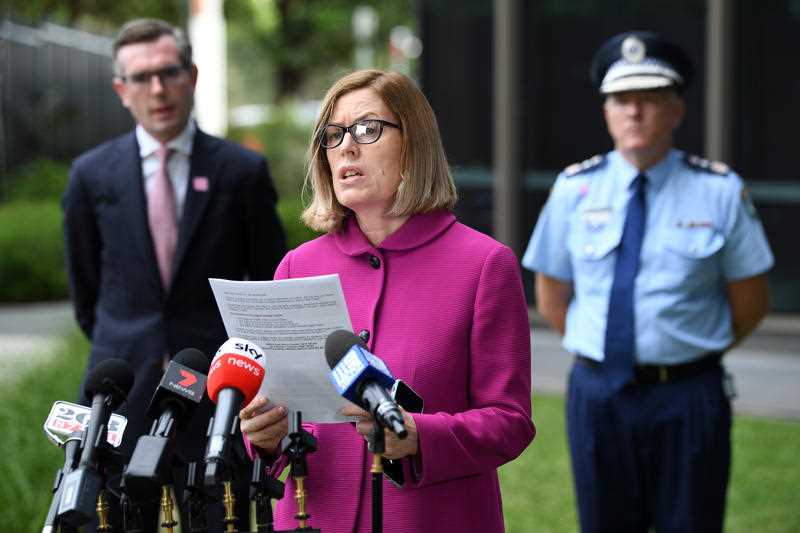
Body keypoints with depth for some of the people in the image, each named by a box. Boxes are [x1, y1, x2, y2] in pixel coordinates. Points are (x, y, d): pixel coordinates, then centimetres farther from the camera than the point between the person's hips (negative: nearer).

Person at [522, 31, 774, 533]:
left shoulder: (720, 190, -4)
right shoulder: (574, 188, 2)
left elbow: (751, 300, 3)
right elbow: (552, 296, 12)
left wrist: (695, 354, 8)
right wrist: (600, 351, 9)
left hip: (687, 398, -2)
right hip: (597, 394, 2)